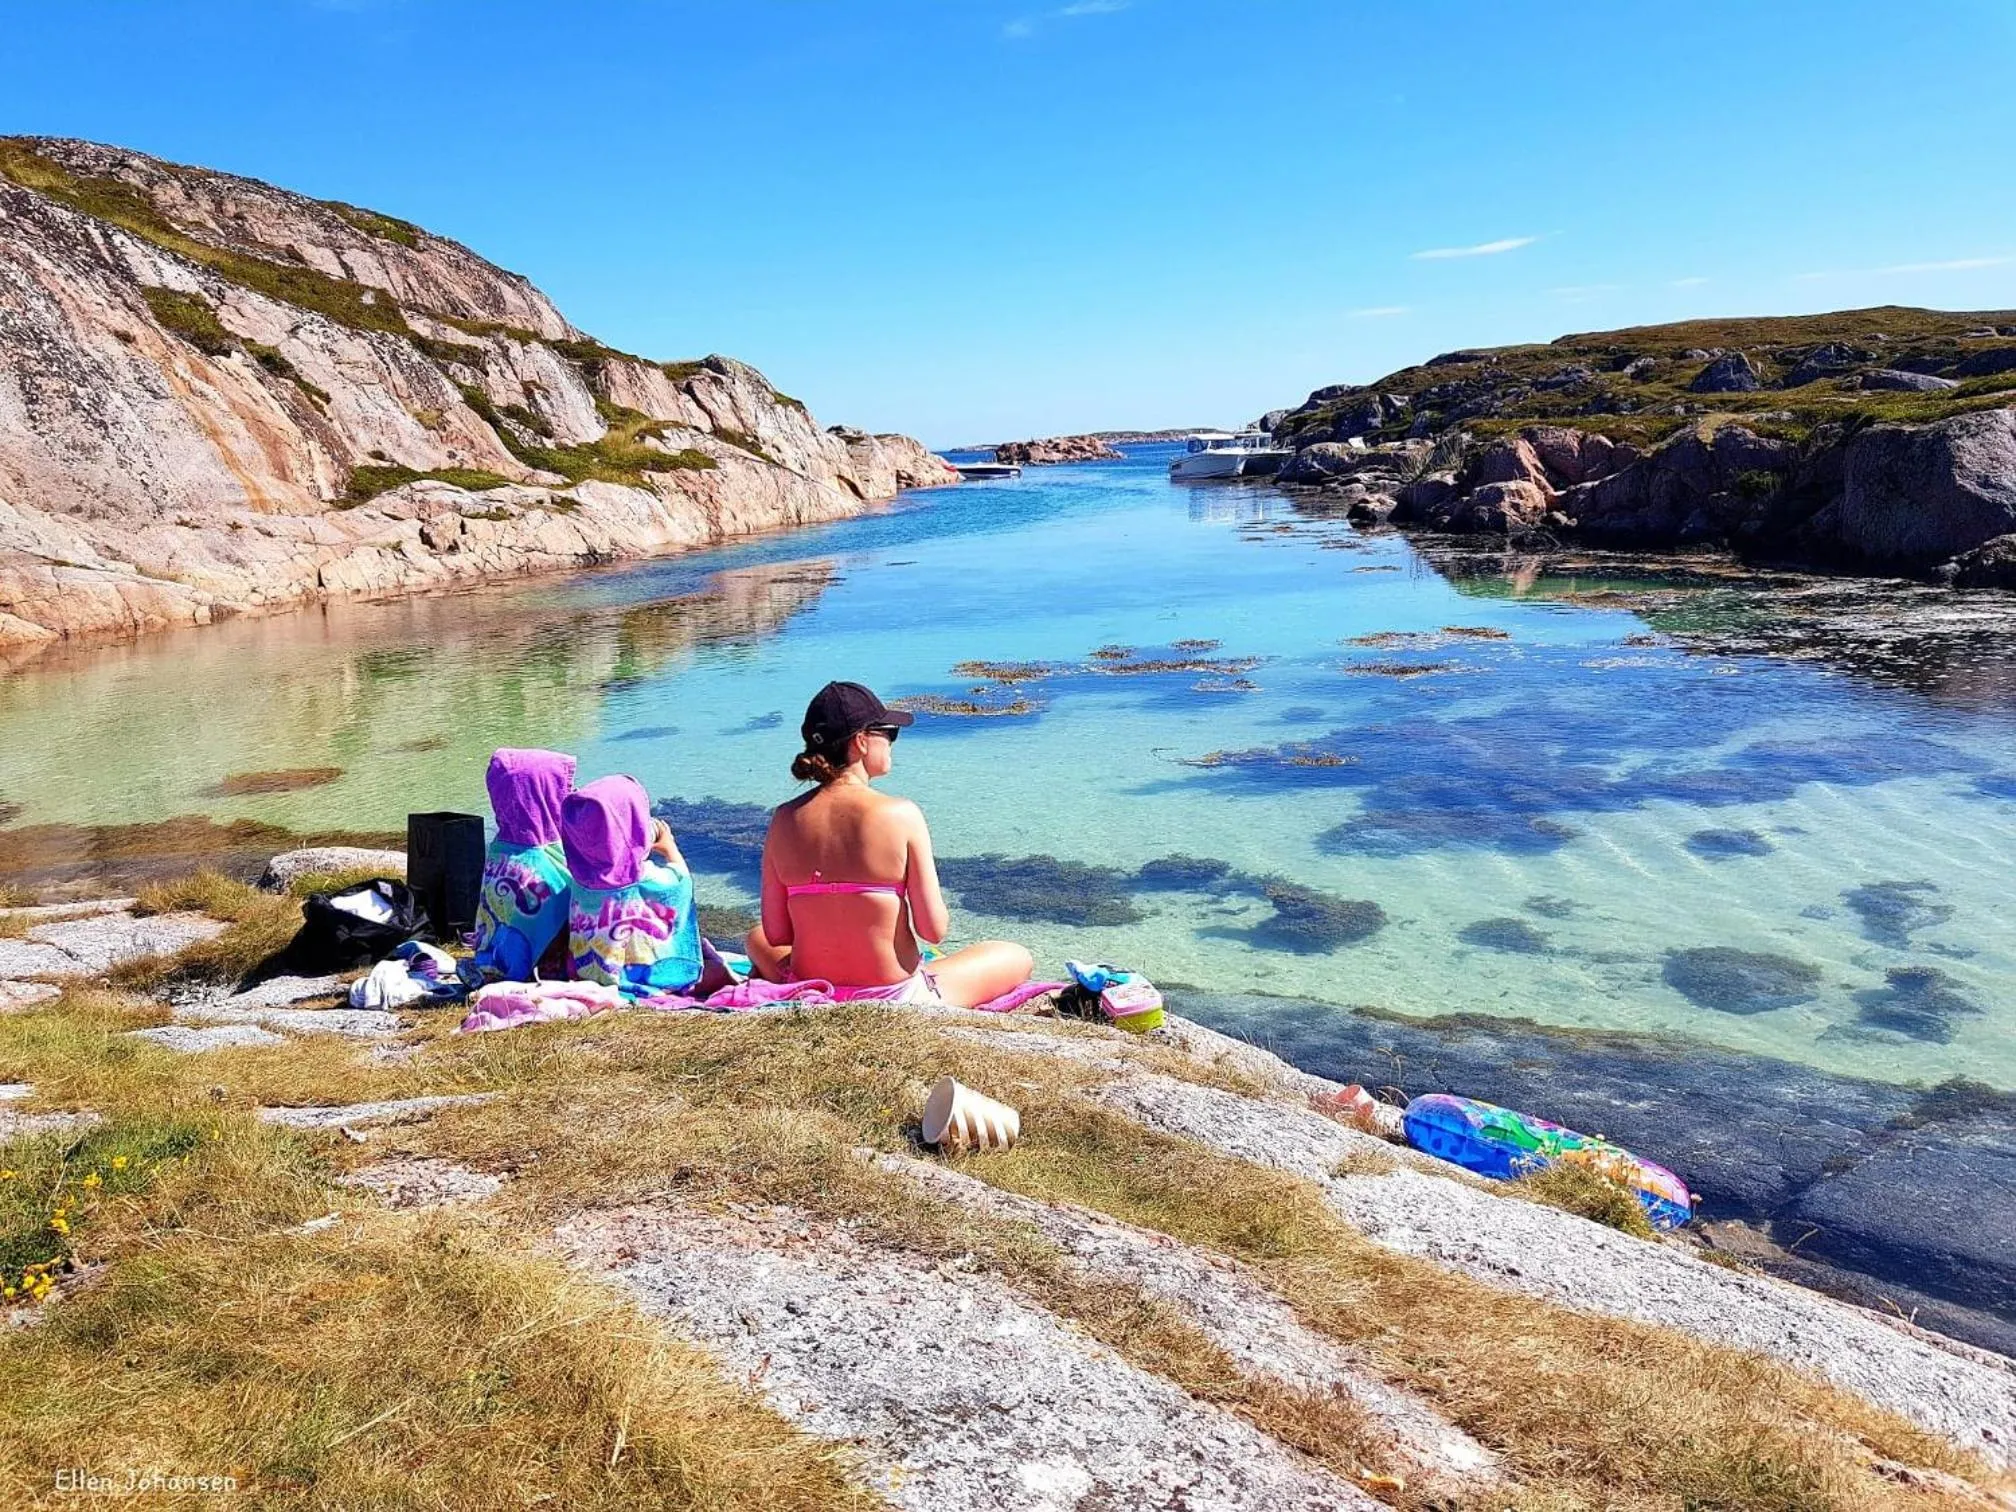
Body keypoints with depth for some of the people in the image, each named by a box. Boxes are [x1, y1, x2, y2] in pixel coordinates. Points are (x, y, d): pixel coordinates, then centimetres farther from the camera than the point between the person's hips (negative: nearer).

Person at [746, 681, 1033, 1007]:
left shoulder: (784, 819, -6)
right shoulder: (901, 814, -17)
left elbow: (775, 934, -2)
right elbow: (934, 931, -15)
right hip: (893, 1002, -1)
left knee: (756, 938, 36)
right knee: (1016, 957, 20)